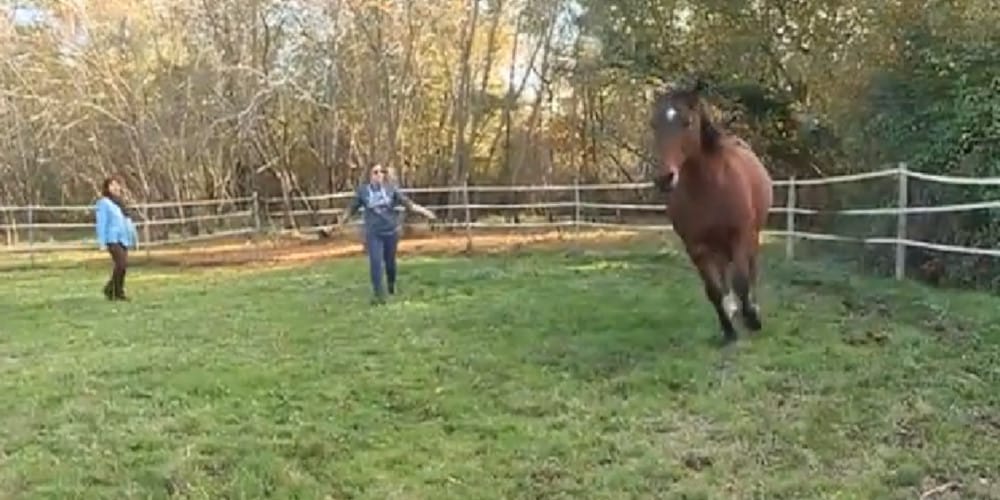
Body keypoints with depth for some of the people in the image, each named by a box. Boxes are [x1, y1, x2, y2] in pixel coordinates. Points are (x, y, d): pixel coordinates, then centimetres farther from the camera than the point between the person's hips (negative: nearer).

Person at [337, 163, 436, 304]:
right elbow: (351, 208, 6)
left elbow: (407, 202, -2)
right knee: (375, 263, -10)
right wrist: (341, 222, 12)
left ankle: (391, 284, 44)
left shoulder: (391, 188, -3)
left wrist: (424, 211, -8)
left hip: (391, 231, 1)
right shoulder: (362, 190, -3)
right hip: (373, 233, -1)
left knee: (390, 261, 14)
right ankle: (379, 294, -6)